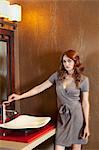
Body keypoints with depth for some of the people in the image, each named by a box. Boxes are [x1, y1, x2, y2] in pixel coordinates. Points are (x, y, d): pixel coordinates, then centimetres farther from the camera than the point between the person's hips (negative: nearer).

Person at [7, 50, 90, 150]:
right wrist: (20, 96, -3)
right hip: (62, 116, 3)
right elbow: (40, 88, 4)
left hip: (77, 115, -2)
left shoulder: (83, 79, -3)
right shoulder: (57, 75, 4)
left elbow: (85, 103, -2)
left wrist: (86, 125, -4)